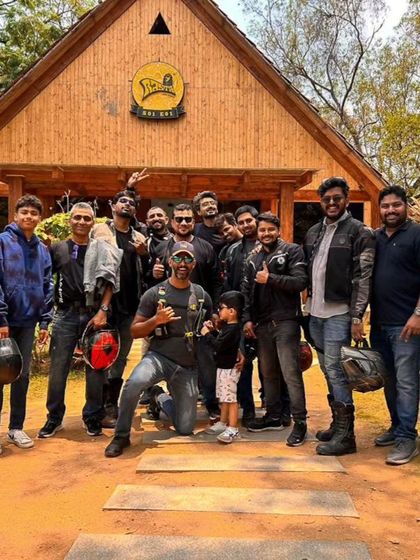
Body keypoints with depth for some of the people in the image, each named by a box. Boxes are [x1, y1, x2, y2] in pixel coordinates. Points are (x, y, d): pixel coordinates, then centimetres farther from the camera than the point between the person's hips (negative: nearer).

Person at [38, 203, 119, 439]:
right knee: (58, 368, 3)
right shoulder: (58, 248, 10)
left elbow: (108, 282, 2)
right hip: (65, 315, 1)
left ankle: (93, 417, 17)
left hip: (94, 315, -1)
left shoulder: (102, 250, 7)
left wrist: (103, 310, -7)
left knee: (95, 368, 4)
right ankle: (54, 417, 18)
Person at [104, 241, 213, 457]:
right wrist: (156, 320, -17)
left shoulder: (202, 296, 7)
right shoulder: (154, 294, -1)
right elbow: (134, 331, 0)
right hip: (158, 356, -2)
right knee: (134, 383, -36)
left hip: (188, 367, 3)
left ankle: (164, 400, 34)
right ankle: (121, 436, -12)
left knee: (185, 429, 2)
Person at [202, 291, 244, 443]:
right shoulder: (227, 326, 9)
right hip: (223, 367, 11)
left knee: (230, 398, -6)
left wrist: (207, 334, -15)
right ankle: (222, 424, 29)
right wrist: (212, 330, 7)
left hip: (229, 369, -10)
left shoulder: (233, 329, -22)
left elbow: (219, 346, -26)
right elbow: (220, 342, 17)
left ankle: (233, 429, -2)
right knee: (224, 398, 18)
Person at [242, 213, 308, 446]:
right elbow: (247, 291, 17)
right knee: (268, 372, 13)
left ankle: (300, 422, 1)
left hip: (285, 321, -6)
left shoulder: (292, 251, -1)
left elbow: (301, 282, -13)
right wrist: (247, 318, 7)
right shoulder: (254, 259, 17)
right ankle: (274, 416, 25)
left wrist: (270, 279, -14)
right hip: (262, 323, 6)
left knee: (291, 373, -8)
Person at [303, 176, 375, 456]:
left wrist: (357, 317, -16)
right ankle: (337, 424, 26)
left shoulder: (360, 233, -6)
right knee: (328, 371, 13)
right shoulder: (313, 232, 13)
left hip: (339, 313, -6)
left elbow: (363, 278, -11)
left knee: (335, 371, -6)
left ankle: (345, 435, 4)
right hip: (315, 312, 7)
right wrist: (306, 309, 12)